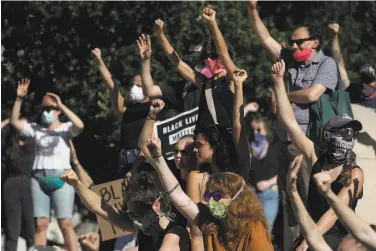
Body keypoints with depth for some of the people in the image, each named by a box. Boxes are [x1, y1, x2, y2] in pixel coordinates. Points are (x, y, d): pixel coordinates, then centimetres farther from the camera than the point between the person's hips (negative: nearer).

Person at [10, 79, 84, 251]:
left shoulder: (66, 129, 3)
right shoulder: (36, 130, 12)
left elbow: (80, 125, -19)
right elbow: (14, 121, 3)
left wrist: (61, 106, -19)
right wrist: (19, 98, -8)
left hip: (61, 179, -3)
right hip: (39, 179, 3)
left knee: (66, 224, -8)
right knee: (41, 224, 0)